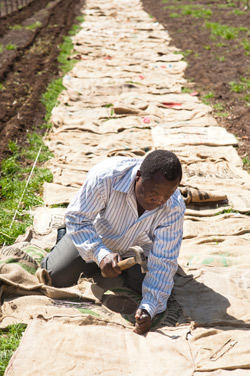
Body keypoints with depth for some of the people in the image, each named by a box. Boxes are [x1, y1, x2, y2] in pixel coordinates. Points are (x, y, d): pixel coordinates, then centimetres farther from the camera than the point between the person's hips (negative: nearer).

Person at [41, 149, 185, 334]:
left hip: (138, 246, 1)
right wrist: (101, 254, -44)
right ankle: (65, 236, 22)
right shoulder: (106, 176, -40)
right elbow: (77, 217, -28)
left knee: (144, 284, -20)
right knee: (57, 277, -9)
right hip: (95, 235, -1)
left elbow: (163, 262, -29)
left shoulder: (175, 208, -33)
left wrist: (149, 307, -41)